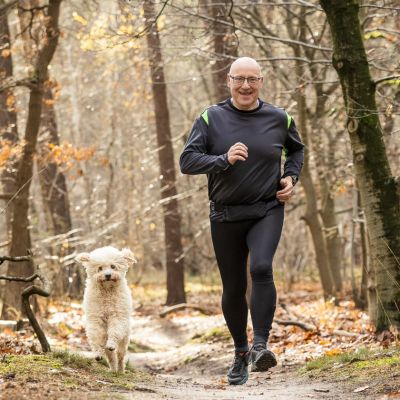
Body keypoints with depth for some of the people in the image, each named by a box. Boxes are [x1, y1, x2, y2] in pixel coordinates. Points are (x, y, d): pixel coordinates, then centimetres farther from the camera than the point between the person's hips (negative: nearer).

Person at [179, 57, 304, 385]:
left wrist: (291, 177, 4)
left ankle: (260, 345, -24)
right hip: (226, 215, 1)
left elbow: (296, 149, 22)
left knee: (262, 268, -27)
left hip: (267, 210, -1)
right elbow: (187, 161, -9)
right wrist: (224, 159, -24)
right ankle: (241, 353, 27)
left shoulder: (279, 119, 2)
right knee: (233, 289, 8)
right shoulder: (211, 118, -2)